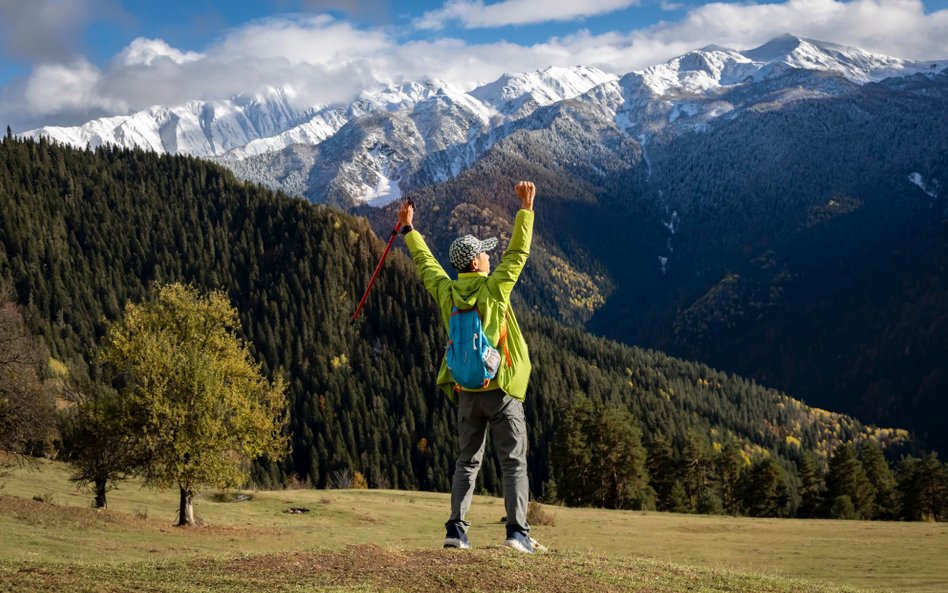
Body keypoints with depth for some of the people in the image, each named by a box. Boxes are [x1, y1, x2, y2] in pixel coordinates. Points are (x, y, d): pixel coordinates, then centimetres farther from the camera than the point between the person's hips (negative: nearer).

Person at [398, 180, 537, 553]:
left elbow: (425, 262, 19)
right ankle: (517, 531, -9)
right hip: (502, 389, -4)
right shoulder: (494, 288, -8)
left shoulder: (446, 292, 4)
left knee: (467, 461, 13)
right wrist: (526, 208, 0)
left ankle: (456, 529, 5)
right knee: (514, 462, -1)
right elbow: (518, 252, -5)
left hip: (466, 392, 5)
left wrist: (409, 229, 33)